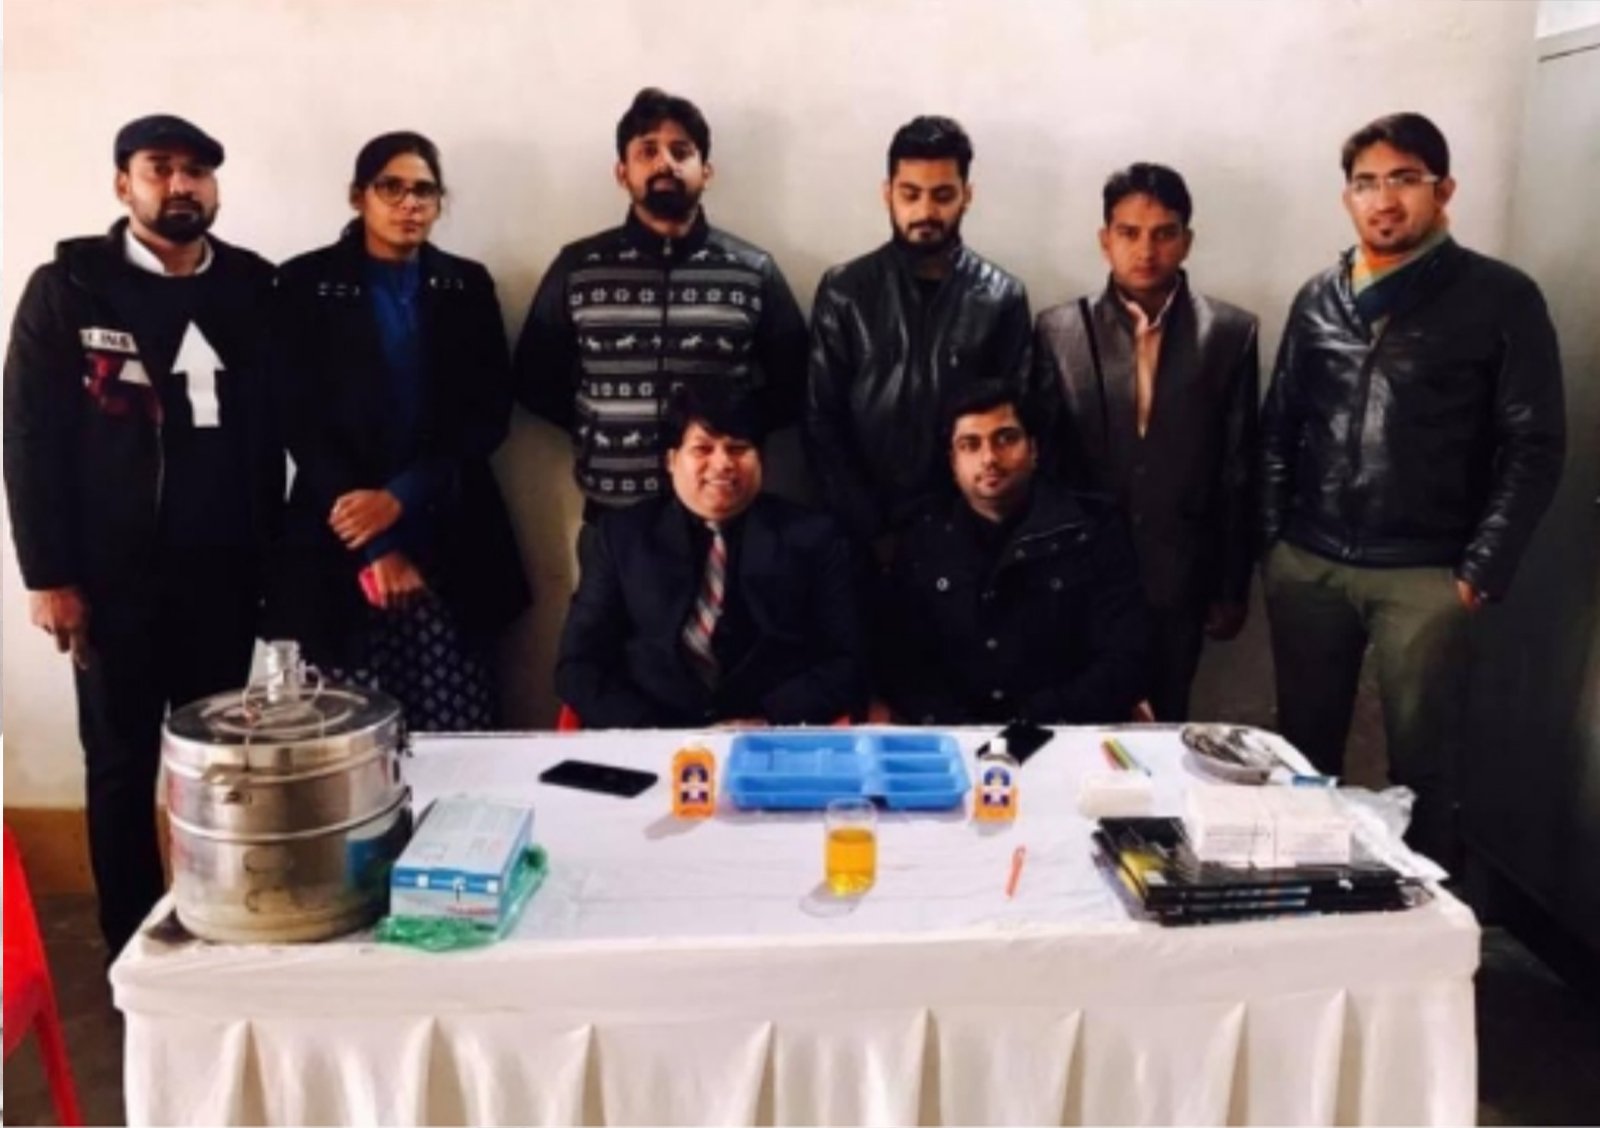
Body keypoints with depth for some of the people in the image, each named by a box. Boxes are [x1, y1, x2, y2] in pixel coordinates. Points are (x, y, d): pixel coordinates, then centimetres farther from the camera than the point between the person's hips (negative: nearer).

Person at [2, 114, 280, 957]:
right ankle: (133, 950, 21)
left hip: (223, 572, 1)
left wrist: (268, 551, 0)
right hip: (112, 576, -1)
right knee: (121, 766, 8)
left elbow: (275, 424, 4)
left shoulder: (254, 287, 4)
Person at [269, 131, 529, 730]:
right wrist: (374, 548, -9)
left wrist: (402, 496, -11)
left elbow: (489, 413, 3)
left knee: (459, 741, -1)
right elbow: (300, 422, -2)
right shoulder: (306, 284, 3)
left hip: (451, 546, 2)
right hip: (342, 547, -2)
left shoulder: (467, 286, 10)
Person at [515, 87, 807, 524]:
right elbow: (534, 378, 9)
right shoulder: (577, 268, 2)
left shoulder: (754, 271, 2)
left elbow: (792, 384, 7)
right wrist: (596, 430, -1)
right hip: (612, 512, 0)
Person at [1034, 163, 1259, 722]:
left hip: (1179, 579, 0)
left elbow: (1239, 470, 1)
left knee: (1163, 726, 10)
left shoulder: (1231, 333, 0)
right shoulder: (1058, 331, 0)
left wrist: (1232, 587, 2)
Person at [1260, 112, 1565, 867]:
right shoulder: (1318, 301, 10)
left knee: (1421, 760, 5)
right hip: (1305, 565, 4)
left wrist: (1481, 570, -10)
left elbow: (1534, 446, -4)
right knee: (1304, 748, 12)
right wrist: (1268, 538, 4)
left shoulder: (1499, 298, -1)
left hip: (1425, 575, -3)